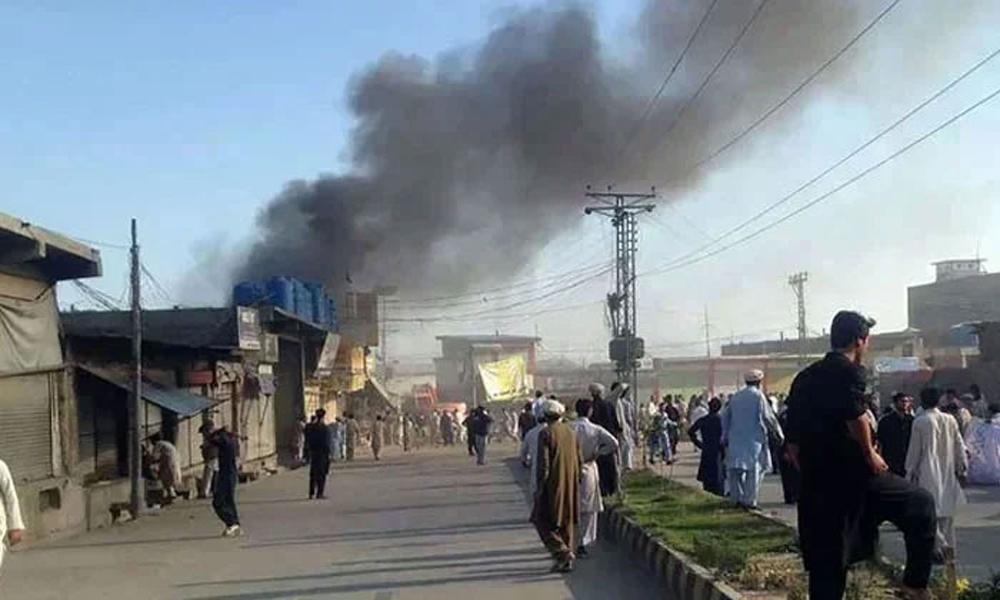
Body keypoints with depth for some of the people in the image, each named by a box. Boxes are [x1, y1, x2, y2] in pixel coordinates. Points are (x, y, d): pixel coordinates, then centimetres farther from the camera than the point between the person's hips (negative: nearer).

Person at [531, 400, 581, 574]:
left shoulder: (545, 433, -13)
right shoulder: (571, 432, 7)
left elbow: (543, 463, -16)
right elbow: (579, 460, 12)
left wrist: (539, 487, -9)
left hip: (553, 484, -6)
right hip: (570, 485, 7)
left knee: (543, 520, 3)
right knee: (567, 520, 14)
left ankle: (562, 552, -11)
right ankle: (567, 559, 17)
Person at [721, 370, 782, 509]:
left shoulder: (736, 396, 10)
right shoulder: (758, 395, -7)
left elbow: (725, 416, 12)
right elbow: (768, 417, -7)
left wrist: (725, 437, 20)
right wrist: (779, 433, 5)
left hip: (735, 439, 5)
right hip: (754, 439, -5)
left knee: (736, 468, 9)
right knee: (754, 469, 0)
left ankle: (738, 497, 10)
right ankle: (749, 500, -2)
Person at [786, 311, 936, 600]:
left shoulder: (804, 377, 14)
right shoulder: (850, 371, -7)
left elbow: (792, 439, 15)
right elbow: (855, 416, -25)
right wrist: (870, 453, -11)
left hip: (814, 483, 7)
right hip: (851, 473, -7)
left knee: (825, 565, 10)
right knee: (921, 504, 13)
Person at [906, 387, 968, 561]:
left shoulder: (920, 422, -12)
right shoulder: (950, 420, 0)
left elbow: (914, 450, -6)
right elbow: (959, 447, 6)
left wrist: (911, 471, 5)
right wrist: (961, 468, 16)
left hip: (928, 473, -5)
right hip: (947, 473, 5)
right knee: (946, 509, 15)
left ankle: (940, 547, -9)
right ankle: (948, 545, 19)